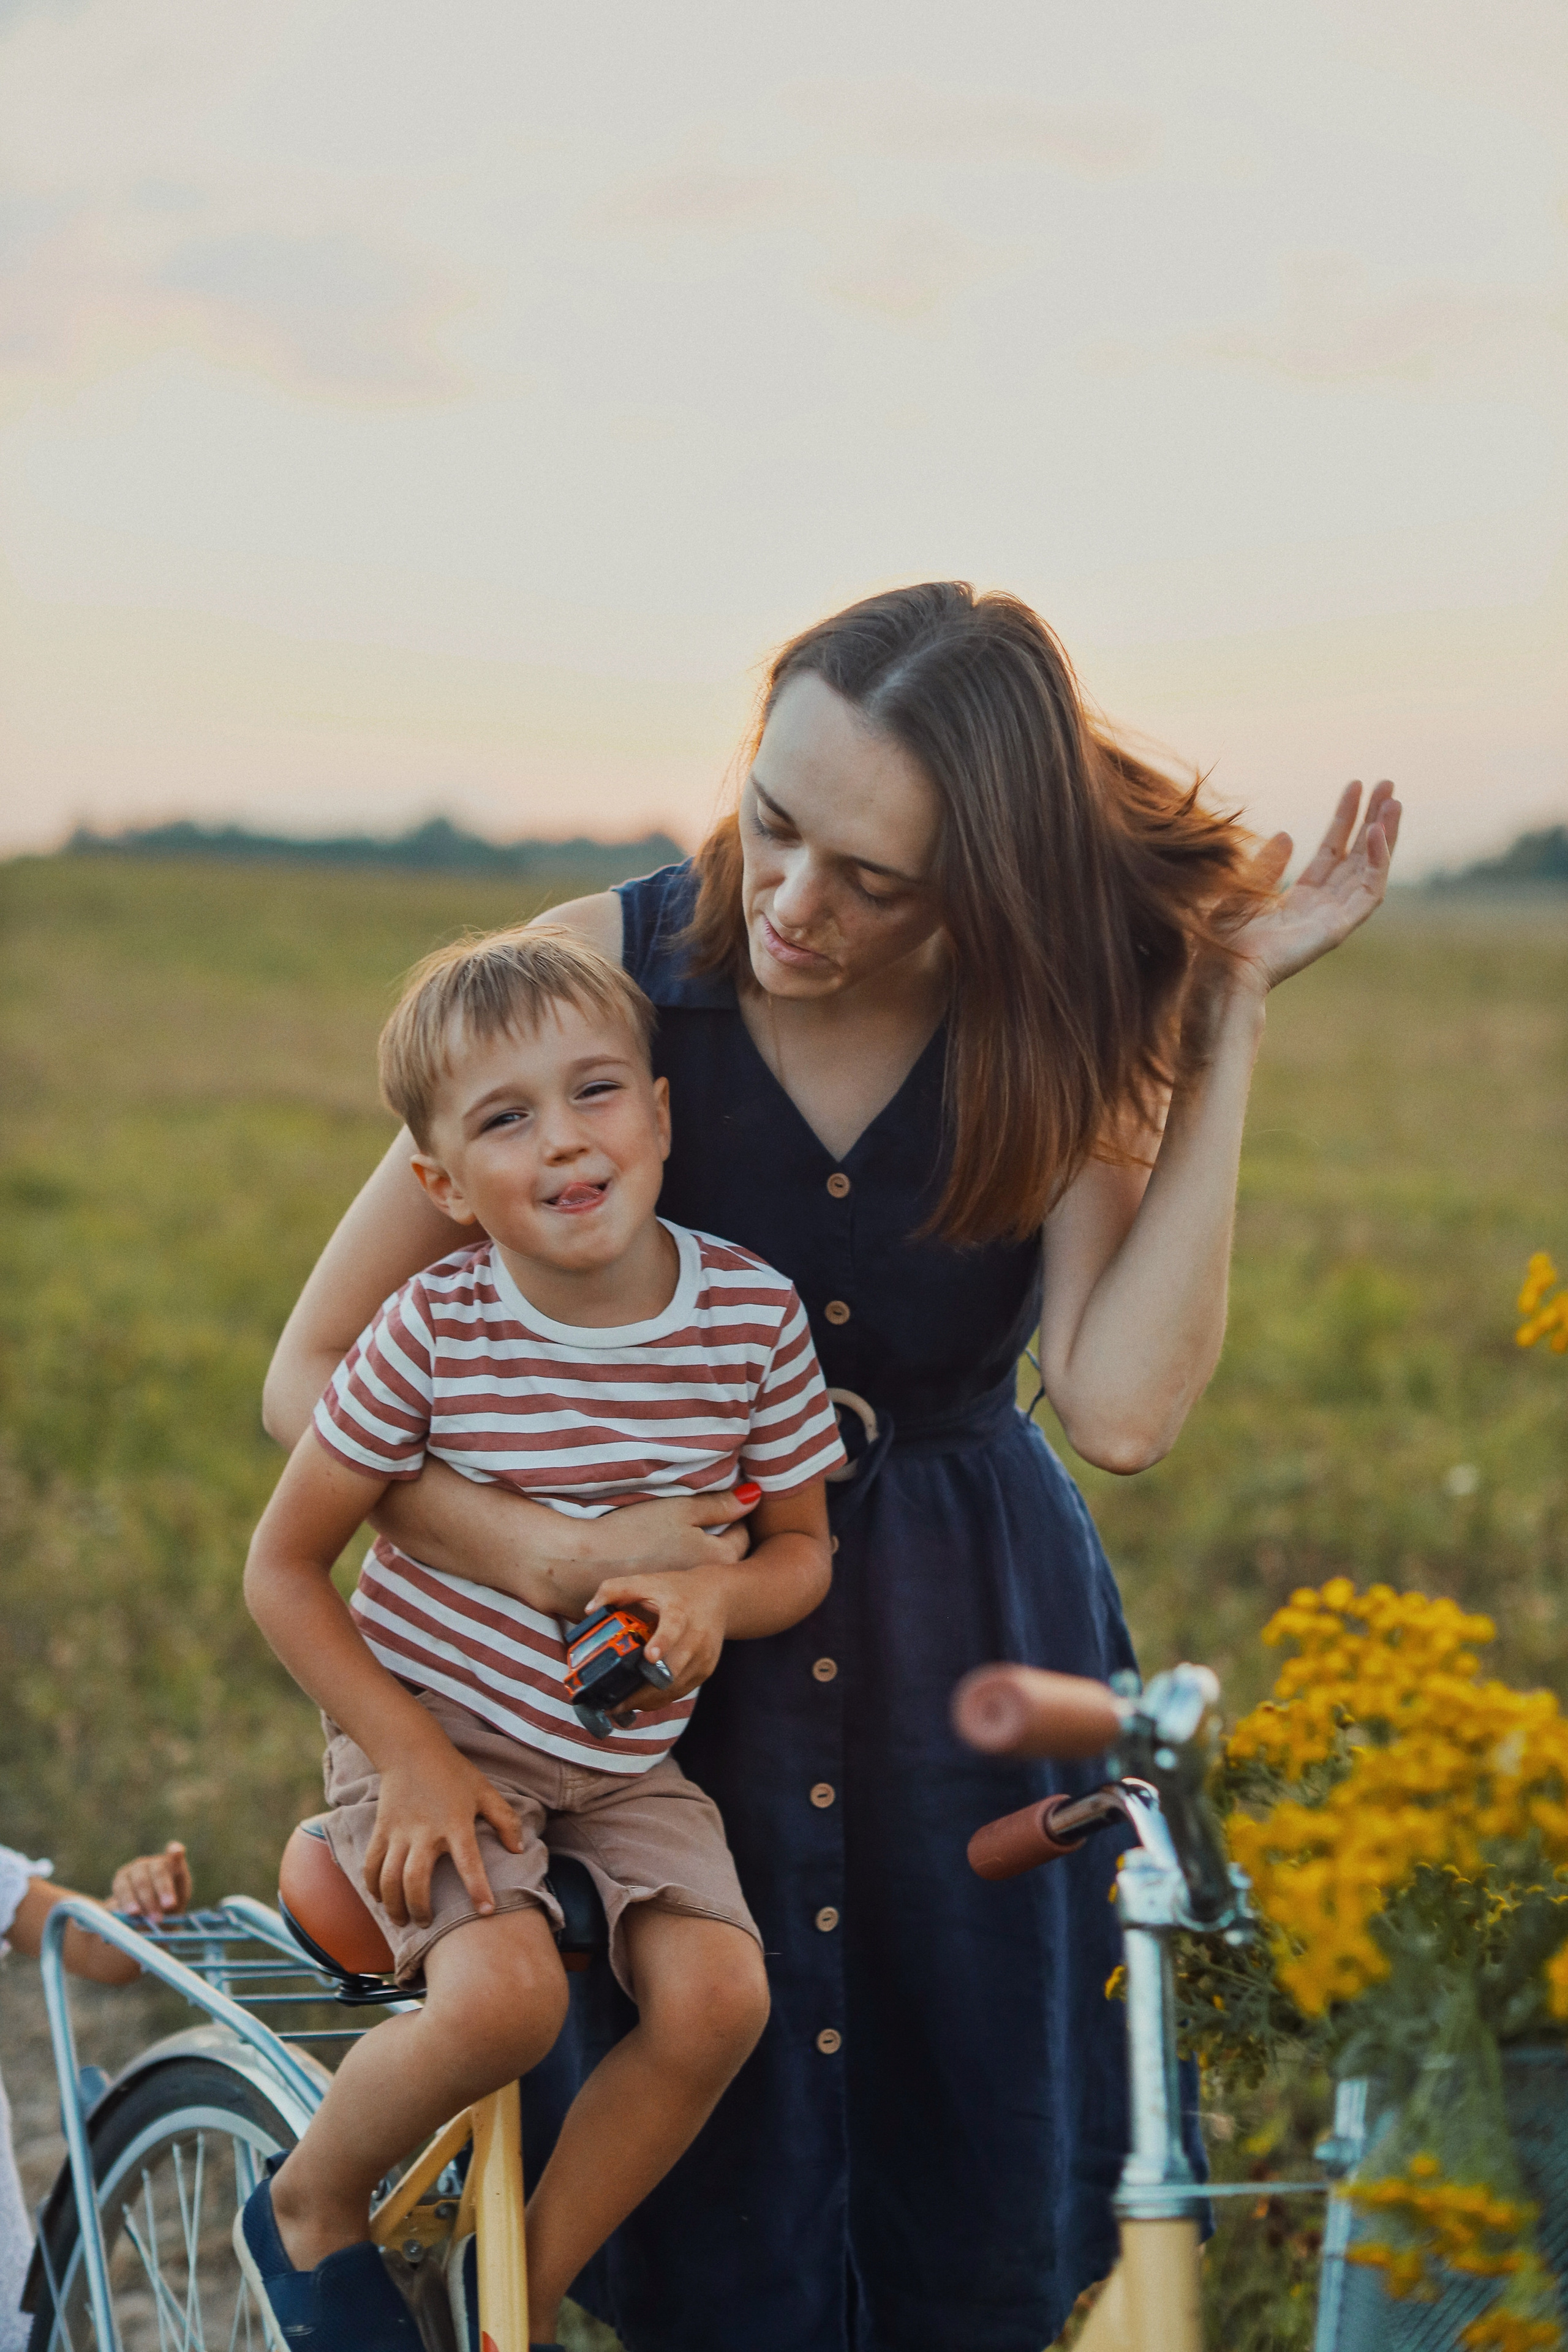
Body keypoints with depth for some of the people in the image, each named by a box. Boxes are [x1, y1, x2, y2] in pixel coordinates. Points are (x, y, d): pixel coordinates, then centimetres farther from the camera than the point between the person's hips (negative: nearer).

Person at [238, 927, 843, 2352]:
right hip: (436, 1727, -3)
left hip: (628, 1753, 3)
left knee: (717, 1995, -20)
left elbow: (802, 1548, 4)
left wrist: (713, 1593, -20)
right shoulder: (435, 1329, -16)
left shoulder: (754, 1312, -9)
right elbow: (284, 1566, -6)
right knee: (505, 1996, -28)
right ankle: (309, 2209, 4)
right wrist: (412, 1759, -15)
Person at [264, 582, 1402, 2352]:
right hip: (671, 1644, -1)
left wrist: (1229, 1022, -24)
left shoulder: (1057, 1026, -11)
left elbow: (1120, 1409, -27)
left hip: (969, 1658, 2)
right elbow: (311, 1376, -13)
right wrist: (559, 1548, -28)